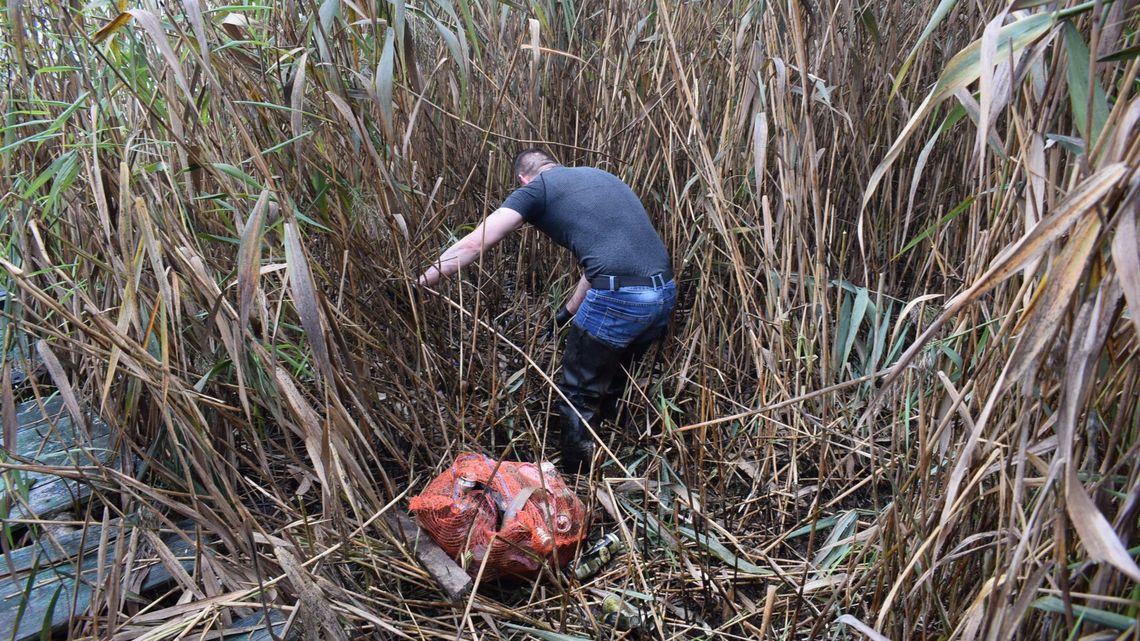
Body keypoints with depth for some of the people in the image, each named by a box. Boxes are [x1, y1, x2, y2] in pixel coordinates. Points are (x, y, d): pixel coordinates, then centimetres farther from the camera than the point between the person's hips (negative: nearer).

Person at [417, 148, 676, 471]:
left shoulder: (536, 188, 6)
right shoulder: (601, 176, 27)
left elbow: (474, 244, -1)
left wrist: (418, 284, 4)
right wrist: (569, 311, 37)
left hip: (619, 299, -7)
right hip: (665, 294, 8)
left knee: (578, 396, 13)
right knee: (614, 385, 27)